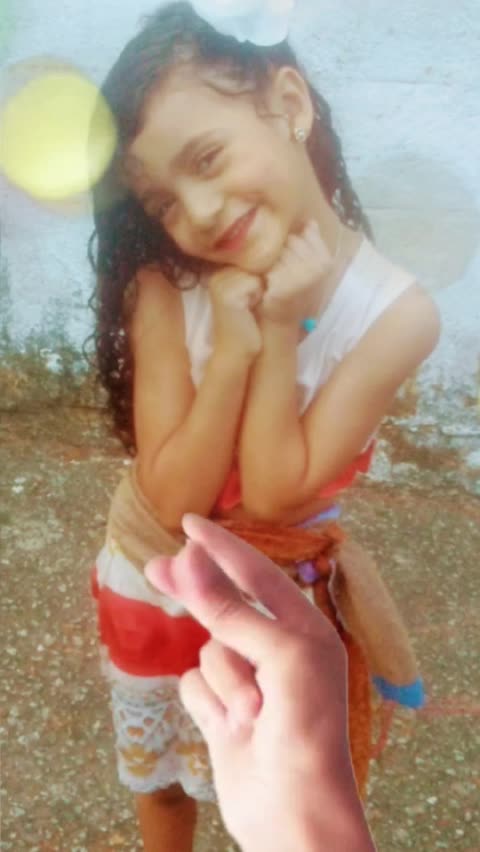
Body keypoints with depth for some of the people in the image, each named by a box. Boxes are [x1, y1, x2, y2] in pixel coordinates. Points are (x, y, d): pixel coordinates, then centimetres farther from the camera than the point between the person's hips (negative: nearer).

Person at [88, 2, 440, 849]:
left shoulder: (395, 311, -27)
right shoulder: (167, 290, -24)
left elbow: (275, 492, -26)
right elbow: (175, 498, -26)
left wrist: (282, 329, -34)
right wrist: (232, 344, -36)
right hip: (155, 585, 2)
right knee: (159, 776, 28)